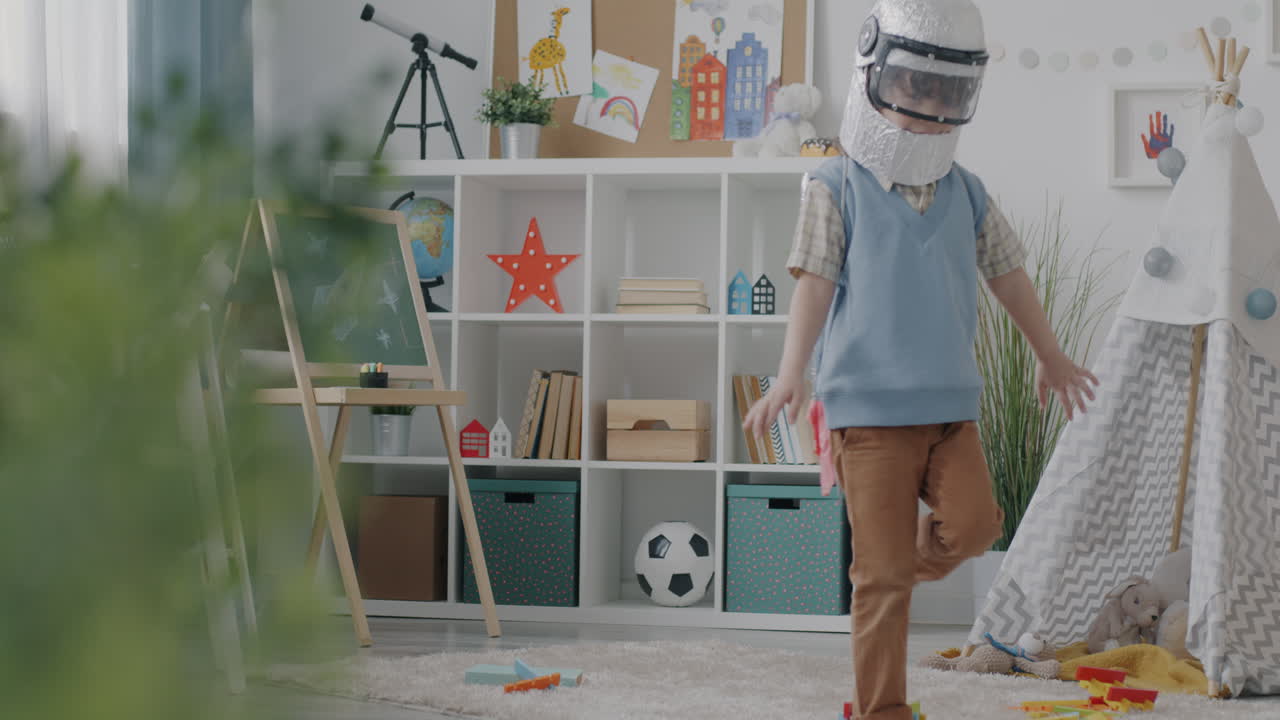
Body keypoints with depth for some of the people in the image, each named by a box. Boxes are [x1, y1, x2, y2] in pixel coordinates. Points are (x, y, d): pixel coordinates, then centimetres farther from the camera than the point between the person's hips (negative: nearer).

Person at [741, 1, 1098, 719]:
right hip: (871, 408, -4)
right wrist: (792, 377, -22)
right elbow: (816, 282, -10)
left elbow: (1009, 275, 20)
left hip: (952, 405, 5)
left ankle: (907, 562, 18)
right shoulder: (838, 186, -4)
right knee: (884, 577, -4)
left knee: (975, 522, -15)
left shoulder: (967, 193, 10)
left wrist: (1052, 357, 31)